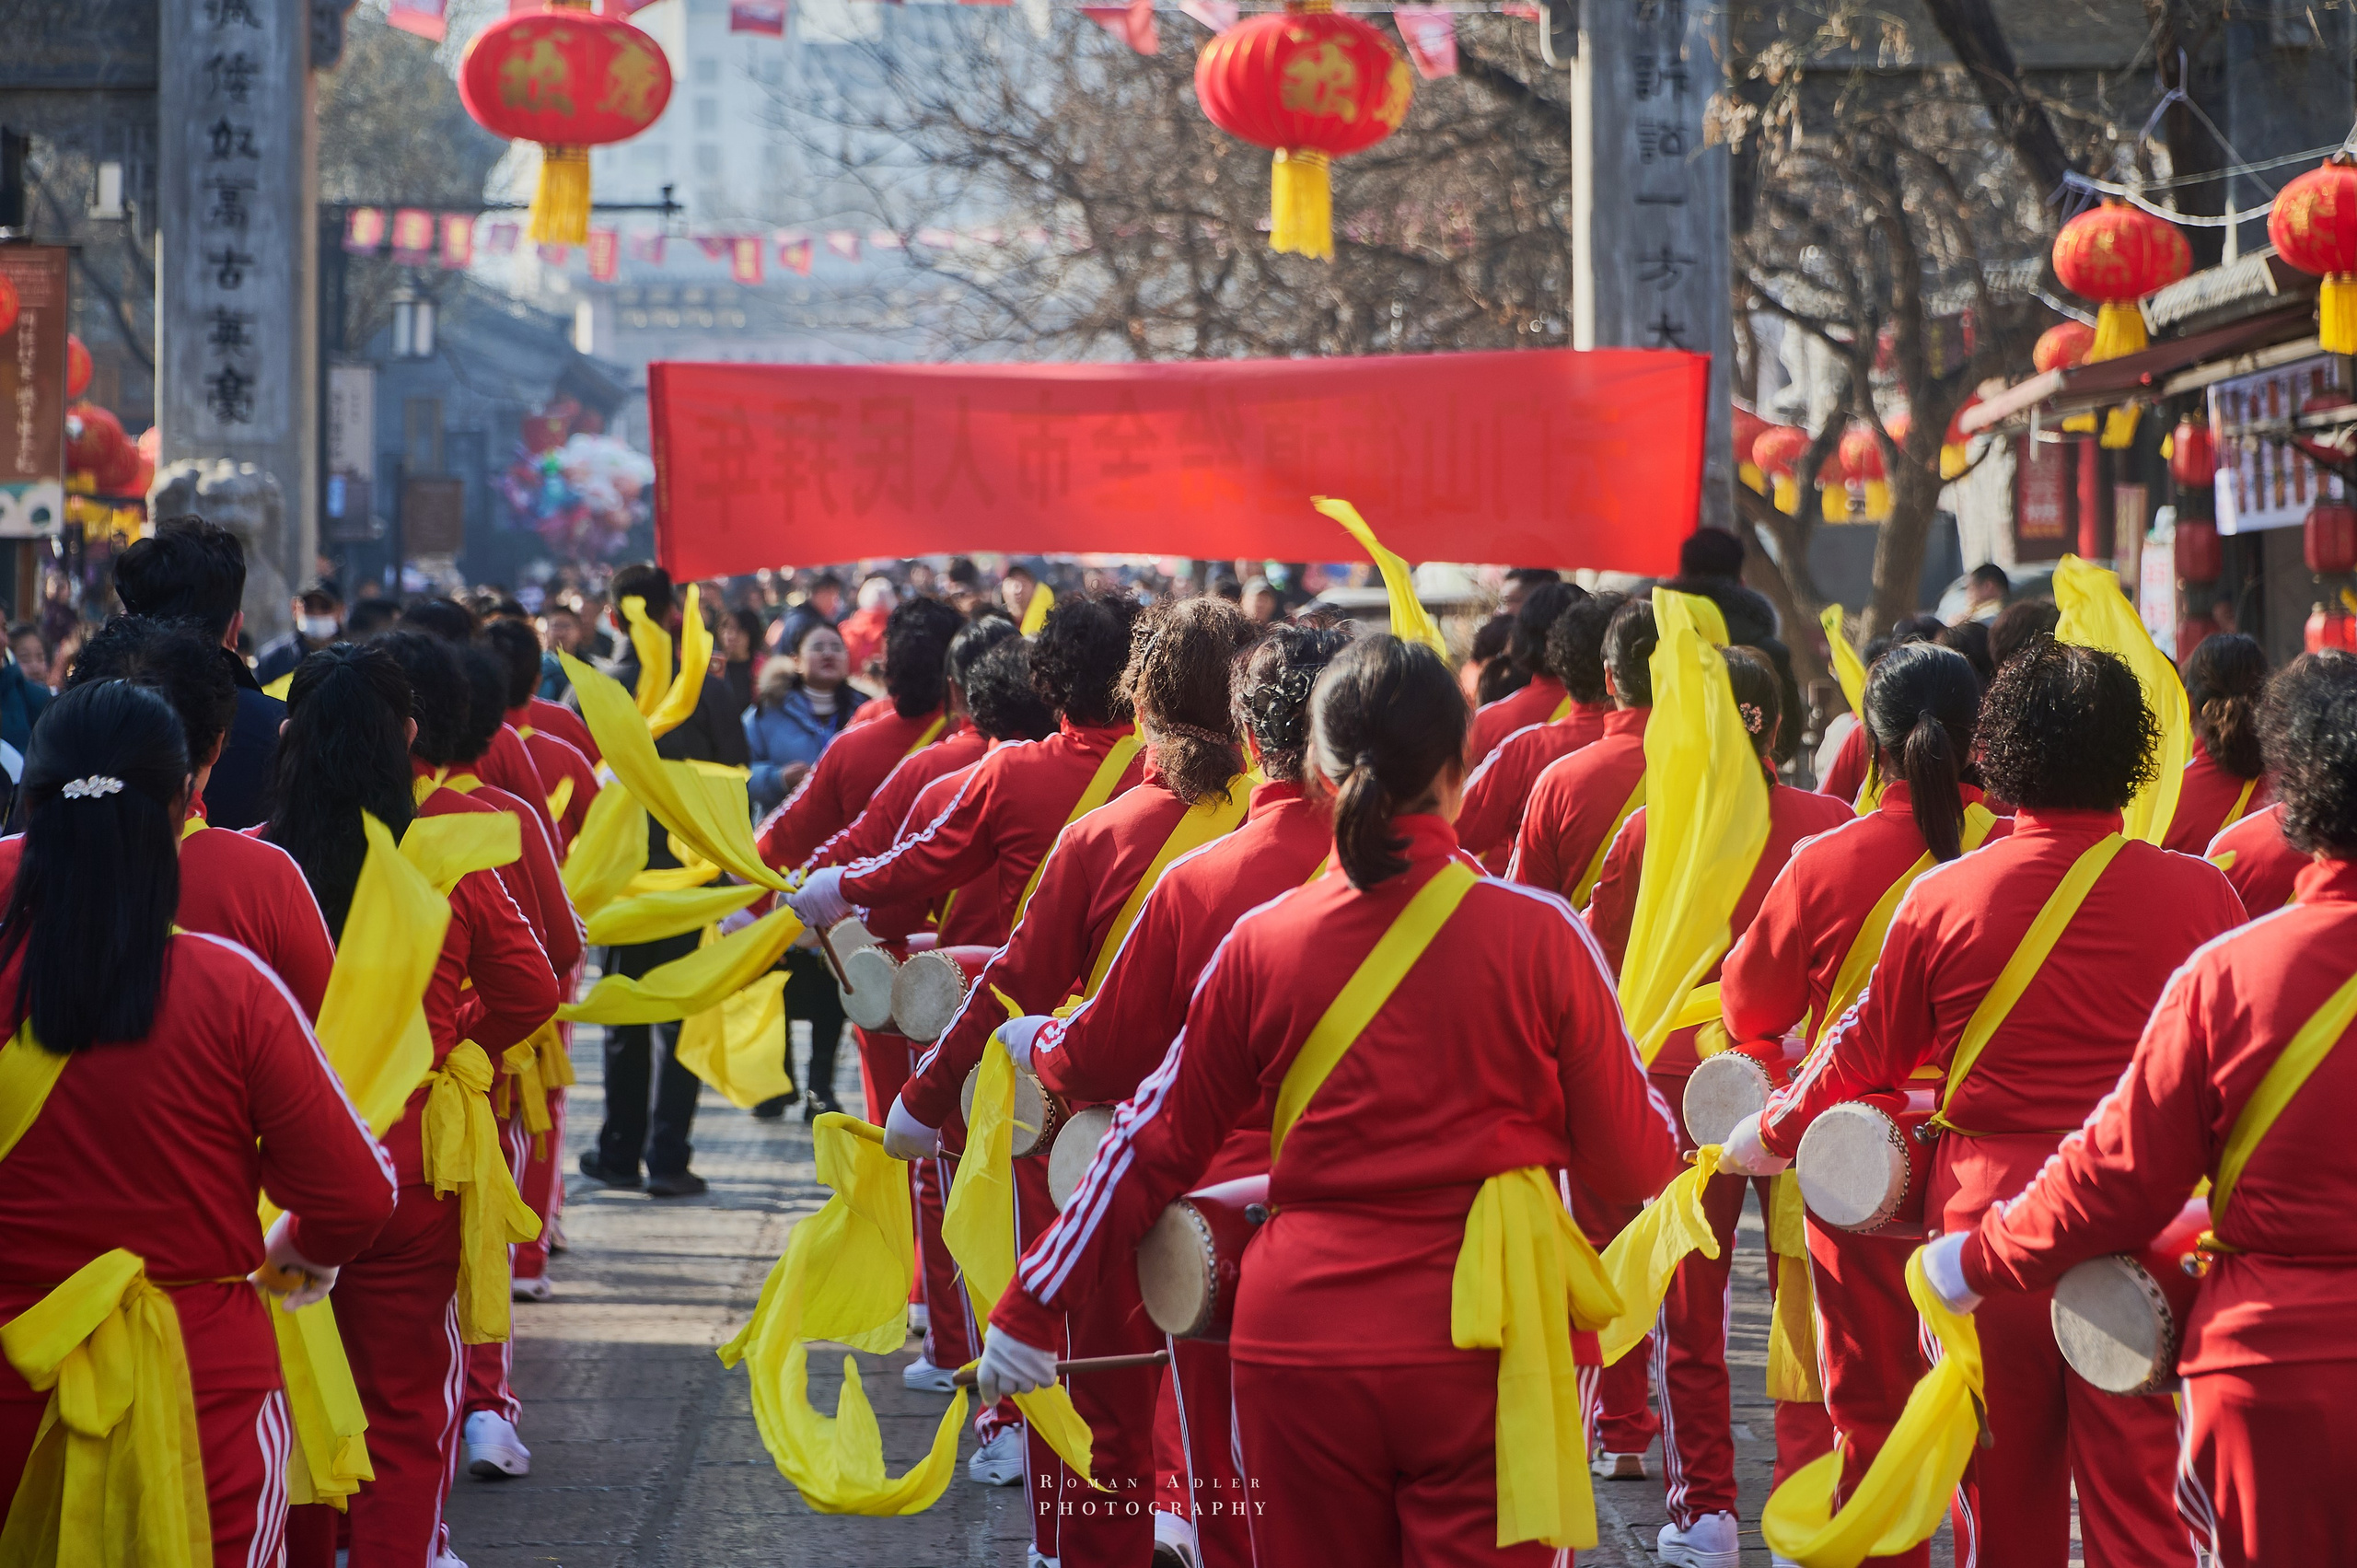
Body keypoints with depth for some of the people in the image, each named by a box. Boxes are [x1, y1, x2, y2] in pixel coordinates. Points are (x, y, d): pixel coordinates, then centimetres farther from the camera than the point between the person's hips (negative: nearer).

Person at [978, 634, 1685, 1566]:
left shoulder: (1261, 944, -1)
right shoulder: (1538, 936, -7)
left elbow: (1157, 1141, 8)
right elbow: (1634, 1163, 1)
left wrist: (1033, 1305, 18)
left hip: (1300, 1347, 2)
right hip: (1482, 1347, -2)